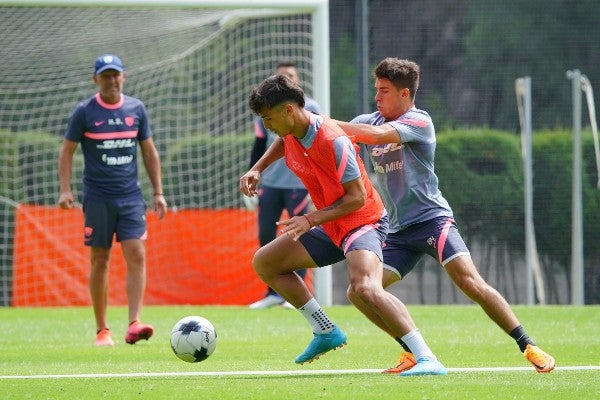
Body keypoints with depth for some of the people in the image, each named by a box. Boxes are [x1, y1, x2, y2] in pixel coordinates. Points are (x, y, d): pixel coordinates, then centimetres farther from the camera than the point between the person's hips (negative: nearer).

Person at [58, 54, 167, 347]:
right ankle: (102, 330, 10)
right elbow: (67, 152, 2)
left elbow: (149, 152, 14)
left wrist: (158, 192, 11)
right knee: (100, 260, 2)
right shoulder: (84, 112, -2)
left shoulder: (136, 109, 6)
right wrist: (65, 189, -10)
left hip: (130, 196, 2)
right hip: (97, 198, -2)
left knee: (137, 256, -12)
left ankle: (134, 324, -16)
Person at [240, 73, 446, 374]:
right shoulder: (291, 132, -2)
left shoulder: (333, 142, -28)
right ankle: (326, 332, 18)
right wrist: (257, 169, 11)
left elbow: (357, 197, -25)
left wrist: (311, 220, -28)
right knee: (264, 262, 15)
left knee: (365, 288, -36)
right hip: (331, 228, 10)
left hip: (363, 222, -10)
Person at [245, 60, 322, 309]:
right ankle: (273, 293, 8)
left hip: (298, 184, -4)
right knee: (265, 237, 1)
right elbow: (258, 149, 16)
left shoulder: (310, 109, 1)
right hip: (270, 183, 4)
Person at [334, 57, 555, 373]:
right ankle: (416, 350, 4)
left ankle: (528, 347, -16)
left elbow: (377, 135, -25)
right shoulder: (370, 120, 13)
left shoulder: (419, 122, -8)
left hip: (432, 219, -7)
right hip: (398, 231, 7)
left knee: (470, 282, -22)